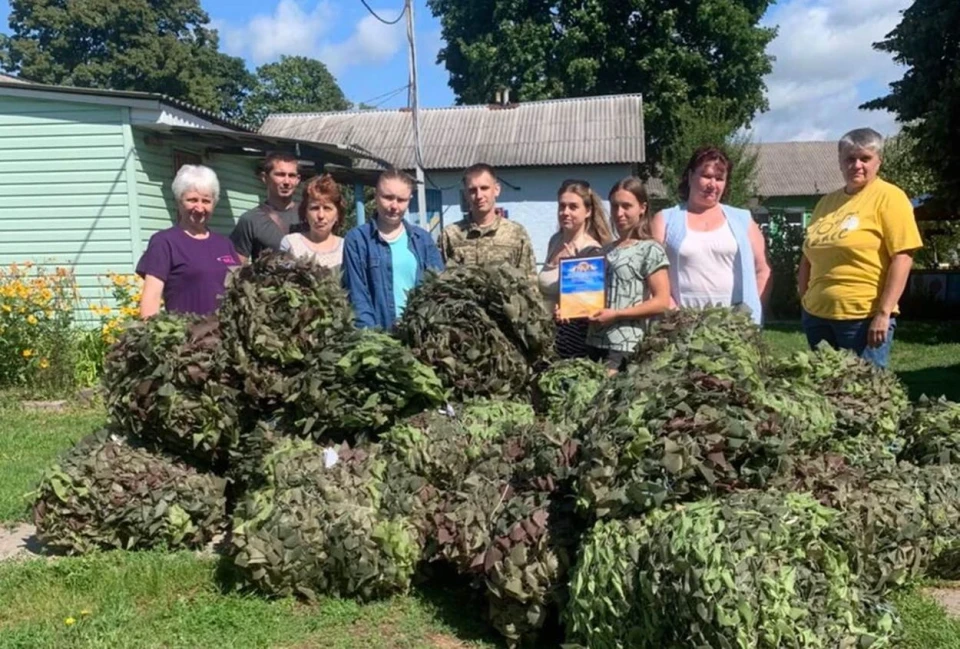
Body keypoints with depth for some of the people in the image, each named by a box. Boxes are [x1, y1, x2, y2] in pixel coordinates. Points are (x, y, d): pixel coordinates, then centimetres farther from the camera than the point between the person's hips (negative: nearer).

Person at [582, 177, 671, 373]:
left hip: (625, 346, -6)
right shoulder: (605, 251, 15)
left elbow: (662, 302, -10)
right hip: (595, 342, 6)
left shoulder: (650, 250, -3)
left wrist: (616, 314, -15)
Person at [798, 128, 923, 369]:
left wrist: (884, 313, -17)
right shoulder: (827, 201, 13)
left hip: (864, 317, -6)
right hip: (817, 315, 6)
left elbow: (902, 257, -12)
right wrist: (804, 300, 11)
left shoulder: (889, 197, -4)